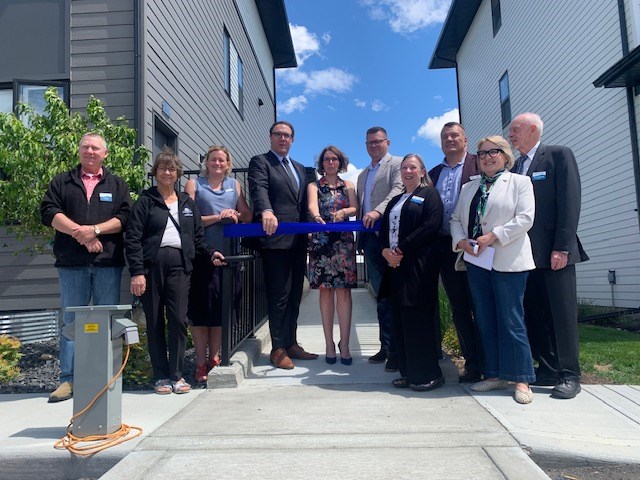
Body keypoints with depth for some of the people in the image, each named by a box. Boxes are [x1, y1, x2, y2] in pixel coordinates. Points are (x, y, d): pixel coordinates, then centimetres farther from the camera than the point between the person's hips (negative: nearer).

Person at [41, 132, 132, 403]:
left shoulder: (117, 185, 14)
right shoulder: (62, 183, 15)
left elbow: (125, 217, 0)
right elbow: (49, 212, 2)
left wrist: (95, 230, -13)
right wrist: (79, 233, -11)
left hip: (108, 262, 0)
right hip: (71, 263, 1)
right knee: (71, 321, 4)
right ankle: (68, 379, 10)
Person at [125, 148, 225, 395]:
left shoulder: (187, 203, 19)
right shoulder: (145, 201, 7)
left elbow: (197, 236, 20)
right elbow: (132, 239, 0)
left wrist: (210, 252, 2)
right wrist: (136, 272, -9)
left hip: (179, 265, 2)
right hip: (151, 265, -2)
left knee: (179, 319, -6)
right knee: (155, 322, 3)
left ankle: (177, 375, 6)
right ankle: (161, 377, 13)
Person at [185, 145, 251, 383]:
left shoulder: (234, 184, 17)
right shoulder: (194, 184, 7)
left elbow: (248, 216, 11)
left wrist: (234, 214, -9)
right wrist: (216, 217, -13)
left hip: (227, 255, 3)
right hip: (201, 255, -3)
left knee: (222, 308, 6)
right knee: (201, 308, 0)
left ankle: (214, 358, 21)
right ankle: (201, 363, 10)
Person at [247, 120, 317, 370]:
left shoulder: (299, 168, 23)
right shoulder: (260, 162, 2)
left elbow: (303, 202, 19)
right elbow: (259, 189, -18)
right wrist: (266, 211, -37)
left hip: (298, 240, 7)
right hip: (275, 238, -7)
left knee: (294, 295, 11)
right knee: (279, 295, -4)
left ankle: (291, 344, 21)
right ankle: (278, 349, 6)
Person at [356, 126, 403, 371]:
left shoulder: (397, 164, 5)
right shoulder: (362, 175, 27)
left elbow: (398, 190, -13)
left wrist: (378, 211, -28)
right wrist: (360, 236, 14)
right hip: (370, 238, 7)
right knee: (381, 294, 7)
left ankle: (397, 349, 0)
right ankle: (386, 346, 13)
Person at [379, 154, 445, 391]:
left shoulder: (429, 194, 1)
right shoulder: (395, 200, 23)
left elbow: (431, 226, -13)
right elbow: (384, 228, 16)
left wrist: (401, 249, -14)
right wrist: (386, 250, -5)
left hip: (419, 265, -7)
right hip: (395, 265, 7)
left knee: (418, 318, -7)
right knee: (400, 319, 6)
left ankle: (428, 374, 5)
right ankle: (408, 372, 16)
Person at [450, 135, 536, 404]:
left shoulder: (519, 182, 4)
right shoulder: (469, 188, 19)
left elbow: (525, 218, -8)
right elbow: (456, 219, 15)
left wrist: (492, 236, -15)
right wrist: (461, 241, -5)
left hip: (507, 261, -5)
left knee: (511, 320, -5)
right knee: (485, 321, 7)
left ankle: (521, 379, 4)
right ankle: (495, 375, 17)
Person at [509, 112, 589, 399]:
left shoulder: (559, 155, 0)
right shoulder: (514, 168, 17)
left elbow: (570, 201, -8)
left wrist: (562, 247, -15)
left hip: (553, 251, -6)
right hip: (526, 253, 6)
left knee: (562, 313, -1)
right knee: (534, 314, 8)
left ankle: (569, 375, 9)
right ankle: (548, 370, 18)